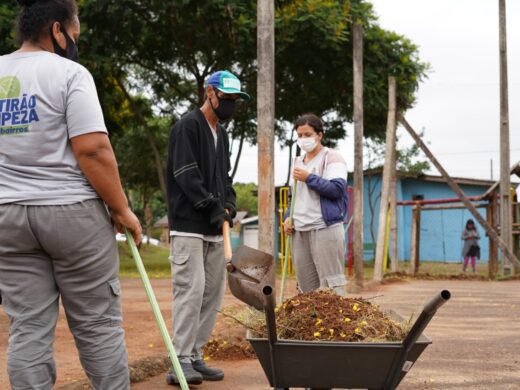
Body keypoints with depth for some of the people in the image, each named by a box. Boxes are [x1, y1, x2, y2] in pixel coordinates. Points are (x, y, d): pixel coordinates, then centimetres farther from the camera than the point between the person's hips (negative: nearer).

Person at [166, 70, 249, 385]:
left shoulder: (222, 133, 20)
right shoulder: (188, 126, -6)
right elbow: (186, 174, -15)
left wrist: (229, 205, 2)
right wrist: (212, 205, -17)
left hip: (214, 228, 9)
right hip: (189, 225, -9)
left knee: (212, 293, 7)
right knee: (191, 290, -13)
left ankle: (195, 357, 14)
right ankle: (182, 362, -10)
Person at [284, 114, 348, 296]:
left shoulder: (332, 158, -2)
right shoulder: (298, 162, 20)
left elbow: (338, 189, -14)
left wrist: (309, 178, -15)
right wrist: (289, 218, 10)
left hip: (325, 229, -7)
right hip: (300, 231, 7)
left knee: (331, 284, -11)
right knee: (307, 288, 7)